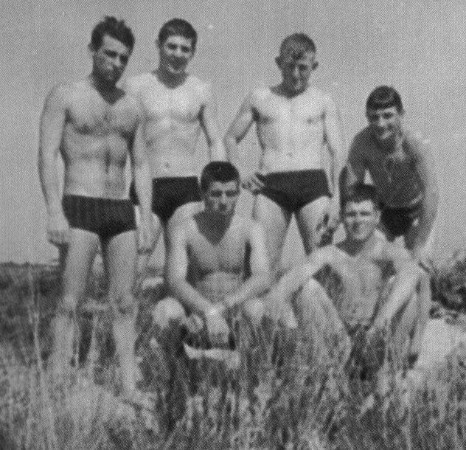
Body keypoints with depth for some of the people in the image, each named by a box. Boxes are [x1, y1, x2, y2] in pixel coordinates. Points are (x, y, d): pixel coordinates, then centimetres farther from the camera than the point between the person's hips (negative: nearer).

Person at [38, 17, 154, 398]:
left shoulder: (131, 106, 15)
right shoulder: (65, 96, 1)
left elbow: (141, 165, 16)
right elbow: (47, 156, -6)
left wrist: (146, 218, 7)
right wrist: (54, 212, -17)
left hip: (122, 210, 5)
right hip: (80, 207, -4)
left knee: (125, 303, 2)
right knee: (71, 301, -8)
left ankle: (130, 388, 5)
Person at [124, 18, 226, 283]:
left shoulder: (201, 91, 10)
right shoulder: (136, 87, 6)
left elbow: (216, 143, 12)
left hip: (186, 189, 1)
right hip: (146, 188, -1)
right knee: (133, 269, -7)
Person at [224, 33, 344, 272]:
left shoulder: (323, 102, 15)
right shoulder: (259, 98, 18)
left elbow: (338, 153, 8)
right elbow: (230, 138, 25)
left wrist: (337, 199, -5)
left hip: (313, 183, 0)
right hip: (270, 187, 1)